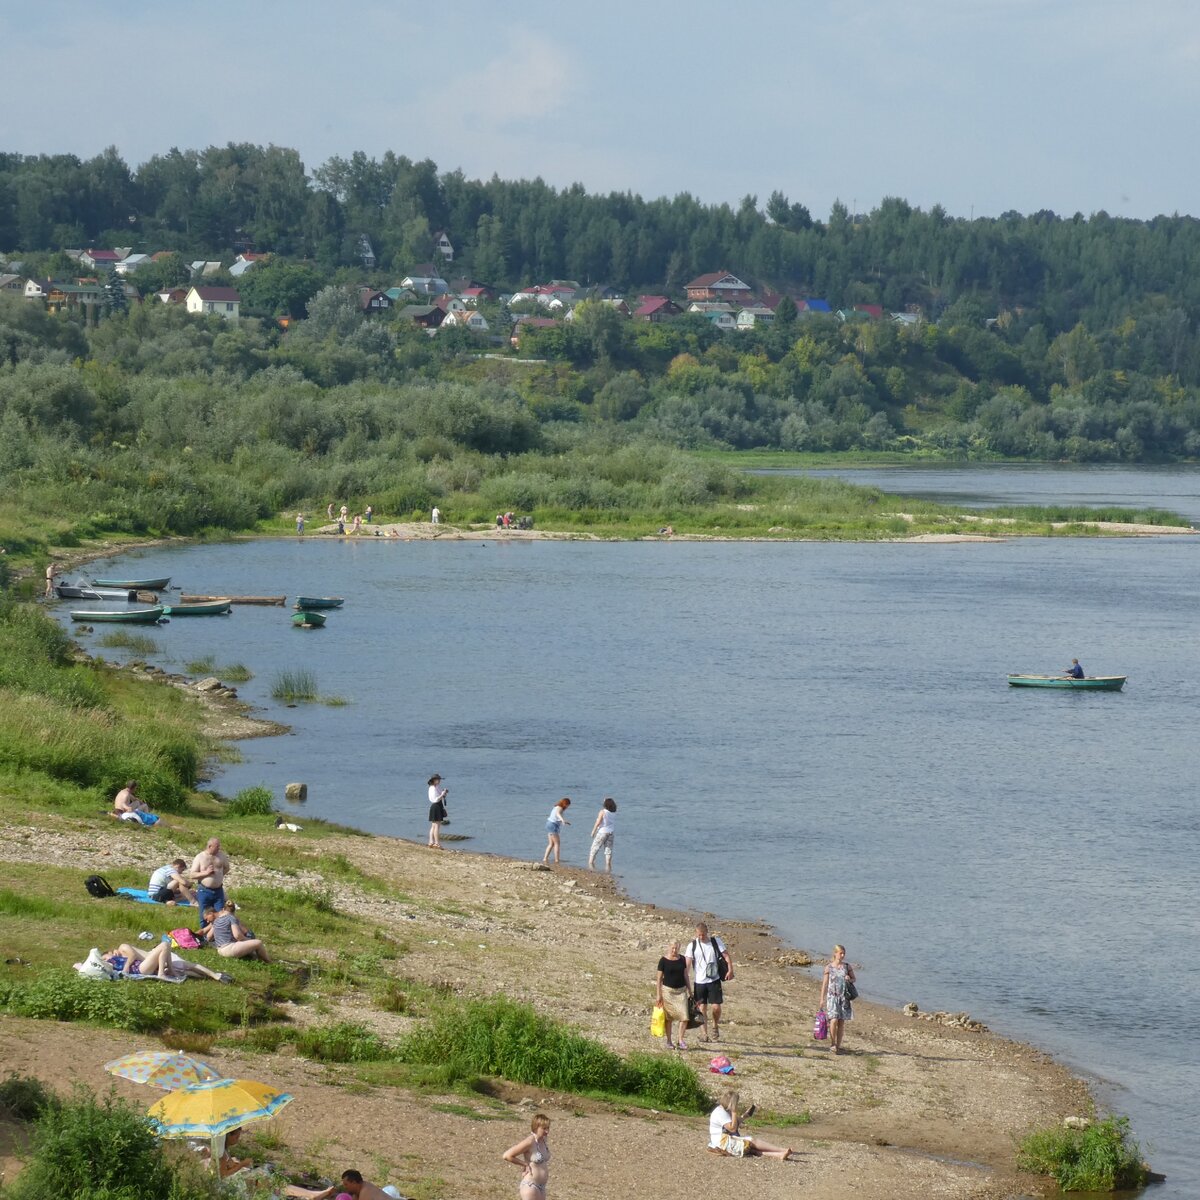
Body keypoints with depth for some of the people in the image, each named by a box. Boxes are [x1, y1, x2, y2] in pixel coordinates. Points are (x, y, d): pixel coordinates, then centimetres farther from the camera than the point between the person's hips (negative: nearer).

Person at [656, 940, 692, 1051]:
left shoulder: (682, 959, 5)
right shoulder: (663, 960, -5)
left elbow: (685, 976, 13)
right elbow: (659, 978, -3)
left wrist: (690, 992, 13)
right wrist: (659, 995, -5)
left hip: (681, 990, 3)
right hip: (668, 990, -3)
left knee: (684, 1016, -9)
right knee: (669, 1018, 4)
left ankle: (680, 1040, -1)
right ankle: (669, 1041, 16)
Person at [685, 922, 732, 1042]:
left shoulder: (716, 941, 0)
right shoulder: (692, 945, -1)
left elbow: (726, 955, 0)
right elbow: (687, 963, -5)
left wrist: (730, 970, -14)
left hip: (714, 980, 0)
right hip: (699, 981, 0)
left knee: (716, 1007, -5)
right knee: (702, 1008, 2)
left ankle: (715, 1027, 22)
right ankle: (704, 1033, 12)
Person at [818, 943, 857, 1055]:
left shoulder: (847, 966, 6)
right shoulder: (829, 967, -1)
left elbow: (854, 979, 17)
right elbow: (825, 984, 2)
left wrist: (849, 979, -7)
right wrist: (822, 999, 1)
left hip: (844, 997, 3)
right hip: (832, 996, -3)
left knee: (841, 1023, 4)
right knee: (834, 1020, -16)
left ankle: (838, 1046, 12)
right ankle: (832, 1044, -3)